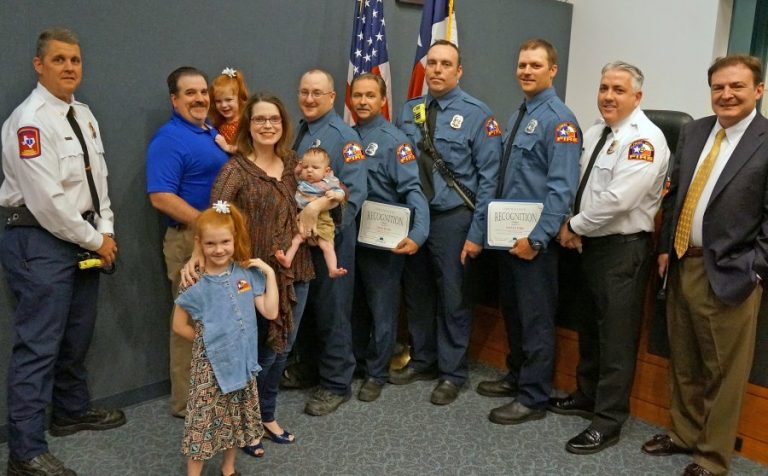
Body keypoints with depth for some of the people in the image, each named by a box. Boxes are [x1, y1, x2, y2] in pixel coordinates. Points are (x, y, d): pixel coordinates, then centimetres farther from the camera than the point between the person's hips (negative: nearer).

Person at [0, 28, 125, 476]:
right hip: (41, 241, -9)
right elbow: (47, 200, -21)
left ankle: (72, 410, 40)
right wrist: (96, 242, -12)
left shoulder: (84, 115, 11)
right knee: (38, 345, -5)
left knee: (78, 335, 20)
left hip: (83, 238, 9)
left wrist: (106, 232, 2)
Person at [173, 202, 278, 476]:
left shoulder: (247, 274, -3)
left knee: (237, 418, 17)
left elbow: (270, 312, -7)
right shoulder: (196, 284, -12)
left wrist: (269, 274, -10)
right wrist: (208, 341, -1)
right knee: (204, 420, 1)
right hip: (211, 364, -4)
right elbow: (179, 326, -3)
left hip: (242, 360, 4)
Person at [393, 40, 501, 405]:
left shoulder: (476, 114, -8)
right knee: (416, 293, 16)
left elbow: (488, 178, -10)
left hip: (452, 218, -4)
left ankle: (451, 373, 24)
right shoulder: (408, 111, 6)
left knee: (452, 299, 7)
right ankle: (422, 361, 35)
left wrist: (477, 233, -13)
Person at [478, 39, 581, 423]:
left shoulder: (558, 119, -14)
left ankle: (533, 398, 13)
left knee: (535, 317, 2)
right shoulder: (517, 117, 14)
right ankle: (516, 376, 35)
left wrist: (536, 238, -23)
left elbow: (562, 187, -21)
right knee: (511, 310, 19)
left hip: (535, 238, -9)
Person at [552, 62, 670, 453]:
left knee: (616, 336, 1)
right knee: (589, 327, 20)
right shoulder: (593, 134, 10)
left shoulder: (645, 139, -17)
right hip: (589, 244, 9)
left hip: (623, 249, -9)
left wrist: (575, 225, -14)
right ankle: (587, 396, 36)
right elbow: (572, 183, 13)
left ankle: (608, 421, 12)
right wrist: (568, 224, -4)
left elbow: (618, 199, -25)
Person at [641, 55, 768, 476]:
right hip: (683, 264, 6)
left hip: (729, 274, -6)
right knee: (683, 362, 18)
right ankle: (684, 433, 37)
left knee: (724, 371, 7)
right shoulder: (694, 131, 9)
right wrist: (665, 247, 9)